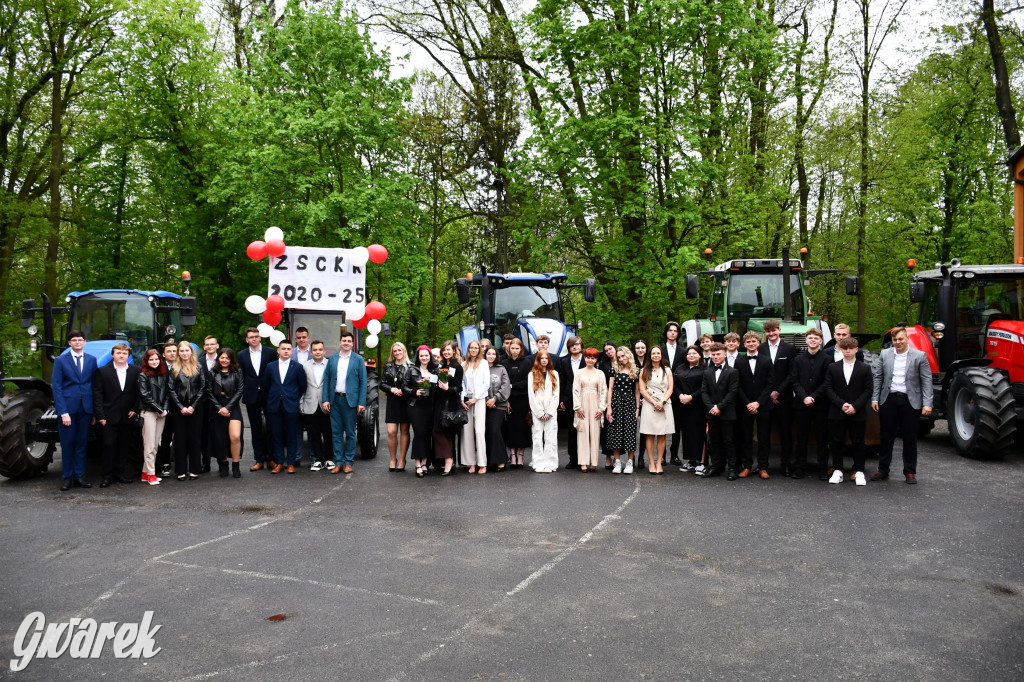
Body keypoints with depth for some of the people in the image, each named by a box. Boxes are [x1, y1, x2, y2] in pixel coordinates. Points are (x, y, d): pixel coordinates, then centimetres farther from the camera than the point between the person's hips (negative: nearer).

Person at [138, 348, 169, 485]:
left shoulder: (163, 375, 13)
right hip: (149, 412, -5)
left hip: (162, 413, 5)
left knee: (155, 445, 5)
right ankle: (151, 474, -2)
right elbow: (145, 396, -7)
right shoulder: (143, 376, -1)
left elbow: (167, 393, 11)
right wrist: (159, 409, -9)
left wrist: (165, 409, -3)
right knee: (149, 445, -5)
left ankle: (145, 473, 12)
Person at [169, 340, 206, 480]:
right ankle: (181, 470, 7)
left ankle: (194, 470, 8)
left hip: (195, 408, 0)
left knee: (194, 438, 2)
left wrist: (193, 406, -7)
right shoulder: (174, 369, 5)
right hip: (179, 409, 0)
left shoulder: (198, 368, 7)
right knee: (180, 439, 2)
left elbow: (202, 389, 2)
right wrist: (181, 407, -9)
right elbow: (171, 390, 0)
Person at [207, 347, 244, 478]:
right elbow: (209, 392, 4)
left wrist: (227, 407, -7)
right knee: (220, 439, 1)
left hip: (233, 408, -2)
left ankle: (235, 466, -3)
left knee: (235, 437, -16)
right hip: (217, 410, 2)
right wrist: (219, 408, -7)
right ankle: (223, 466, 18)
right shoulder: (212, 373, 9)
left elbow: (240, 390, 0)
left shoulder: (237, 372, 6)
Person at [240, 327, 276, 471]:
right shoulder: (242, 355, 7)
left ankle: (270, 458, 11)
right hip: (251, 397, 2)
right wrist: (244, 392, 0)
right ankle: (259, 460, 13)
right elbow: (241, 376, 9)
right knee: (256, 428, 6)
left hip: (268, 395, -2)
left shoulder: (270, 352, 1)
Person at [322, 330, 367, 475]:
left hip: (350, 400, -2)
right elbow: (326, 379, 8)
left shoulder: (358, 359, 1)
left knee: (350, 433, 4)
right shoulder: (332, 359, 9)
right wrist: (325, 399, -1)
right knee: (336, 432, 5)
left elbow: (363, 381, -1)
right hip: (335, 399, 2)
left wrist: (361, 403, -8)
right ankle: (338, 462, 11)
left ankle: (349, 462, 12)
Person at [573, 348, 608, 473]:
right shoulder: (579, 373, 7)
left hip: (595, 405, 0)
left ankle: (593, 462, 2)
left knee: (595, 432, -2)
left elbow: (603, 391, 6)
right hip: (582, 404, 0)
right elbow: (575, 390, 4)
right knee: (583, 432, -3)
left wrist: (601, 408, -2)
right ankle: (583, 463, -3)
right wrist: (578, 407, -4)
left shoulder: (600, 373, 8)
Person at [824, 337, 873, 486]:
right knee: (837, 442, 4)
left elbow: (868, 390, -1)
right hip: (837, 413, 1)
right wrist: (841, 404, -12)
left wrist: (855, 406, -12)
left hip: (858, 413, -1)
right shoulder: (832, 367, 5)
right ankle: (837, 471, 12)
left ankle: (859, 472, 12)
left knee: (858, 443, 5)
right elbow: (828, 388, 0)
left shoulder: (865, 368, 3)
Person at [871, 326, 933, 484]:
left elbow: (926, 380, -3)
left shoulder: (919, 356, -2)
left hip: (910, 401, -2)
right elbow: (878, 378, 7)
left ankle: (910, 472, 16)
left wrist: (927, 403, -11)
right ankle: (883, 470, 16)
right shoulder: (885, 354, 5)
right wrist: (875, 399, 1)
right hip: (888, 400, 2)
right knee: (886, 436, 7)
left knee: (910, 438, 6)